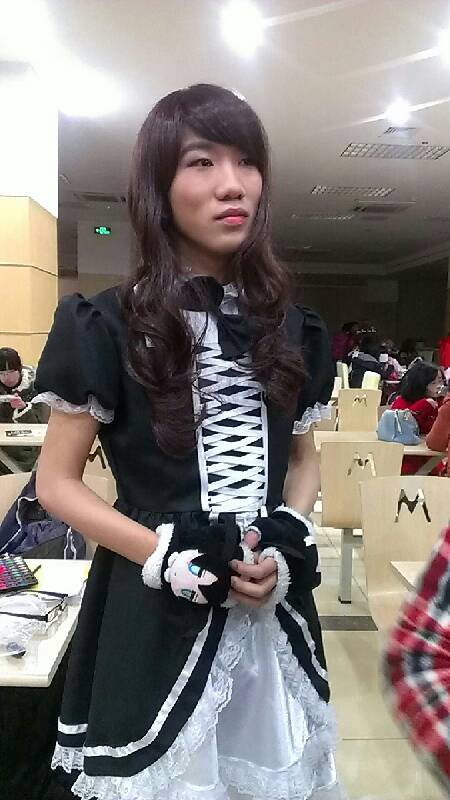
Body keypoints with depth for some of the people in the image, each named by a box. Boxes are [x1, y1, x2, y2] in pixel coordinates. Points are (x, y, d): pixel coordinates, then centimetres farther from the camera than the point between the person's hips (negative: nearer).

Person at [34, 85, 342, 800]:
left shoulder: (289, 330, 3)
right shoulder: (110, 327, -10)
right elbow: (57, 483, -5)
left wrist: (286, 543, -7)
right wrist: (168, 556, -18)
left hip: (272, 606, 4)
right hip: (156, 609, -3)